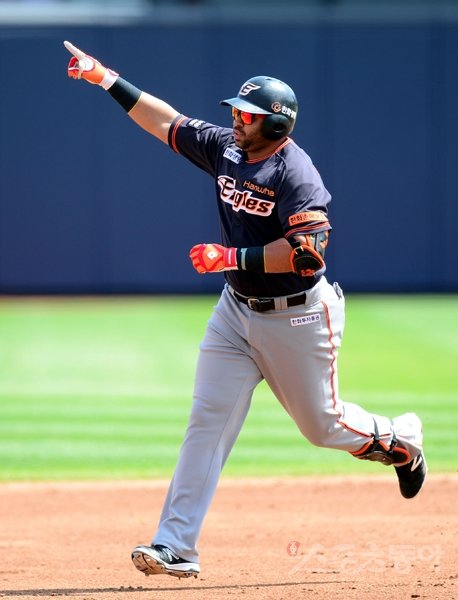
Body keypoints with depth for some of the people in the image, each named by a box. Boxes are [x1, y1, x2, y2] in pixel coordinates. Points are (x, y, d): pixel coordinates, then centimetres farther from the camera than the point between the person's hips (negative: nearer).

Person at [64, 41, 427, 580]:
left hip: (296, 318, -6)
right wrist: (106, 78, 6)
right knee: (208, 419, -5)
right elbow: (164, 121, 9)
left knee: (323, 424, 8)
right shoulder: (226, 148, 0)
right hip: (237, 309, 6)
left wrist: (232, 257, -31)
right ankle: (175, 546, -8)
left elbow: (308, 251, -30)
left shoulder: (295, 173, -21)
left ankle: (400, 440, 41)